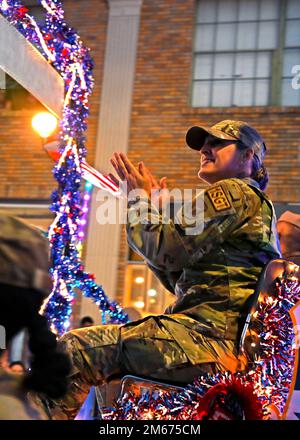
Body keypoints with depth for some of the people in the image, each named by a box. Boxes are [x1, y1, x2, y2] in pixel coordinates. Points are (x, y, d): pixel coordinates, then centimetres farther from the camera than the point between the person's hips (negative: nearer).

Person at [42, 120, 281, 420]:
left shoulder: (232, 192, -4)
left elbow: (165, 251, -12)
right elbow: (177, 280, 25)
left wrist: (140, 198, 4)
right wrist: (154, 209, 20)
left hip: (209, 337, -11)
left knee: (75, 349, -19)